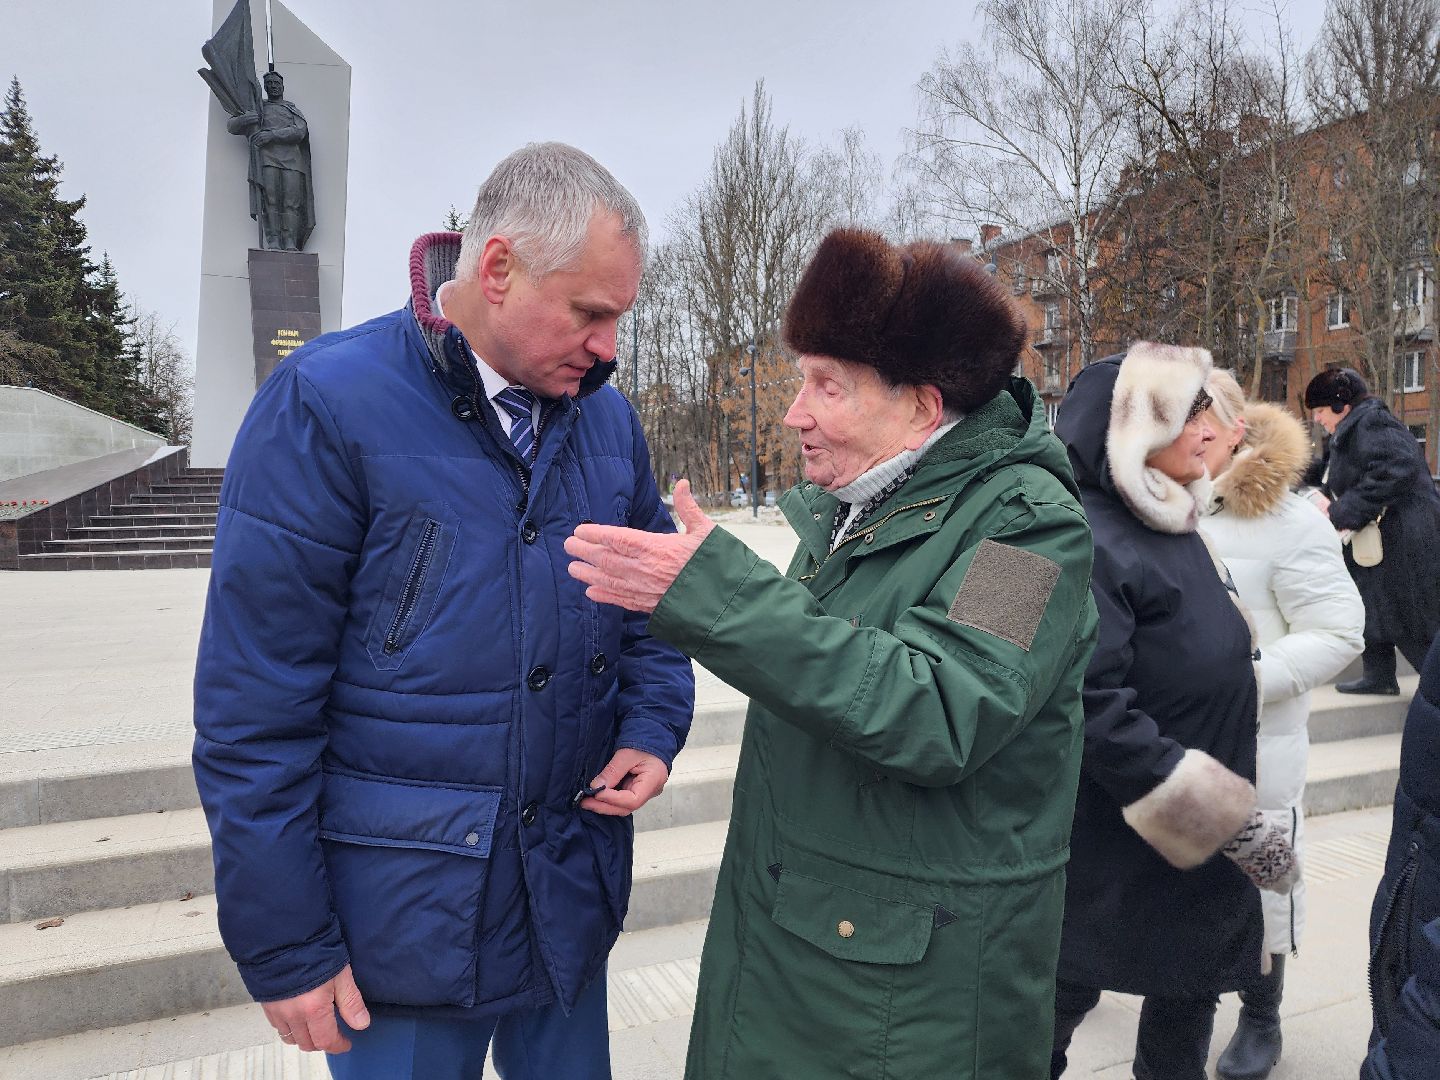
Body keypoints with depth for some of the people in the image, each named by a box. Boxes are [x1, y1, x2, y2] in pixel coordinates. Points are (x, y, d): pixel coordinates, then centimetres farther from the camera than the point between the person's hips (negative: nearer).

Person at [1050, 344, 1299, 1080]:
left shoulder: (1172, 522, 6)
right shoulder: (1091, 541, -24)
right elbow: (1093, 708, -30)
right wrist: (1219, 814, -24)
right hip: (1113, 842, -9)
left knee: (1192, 983, 22)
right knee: (1065, 992, 12)